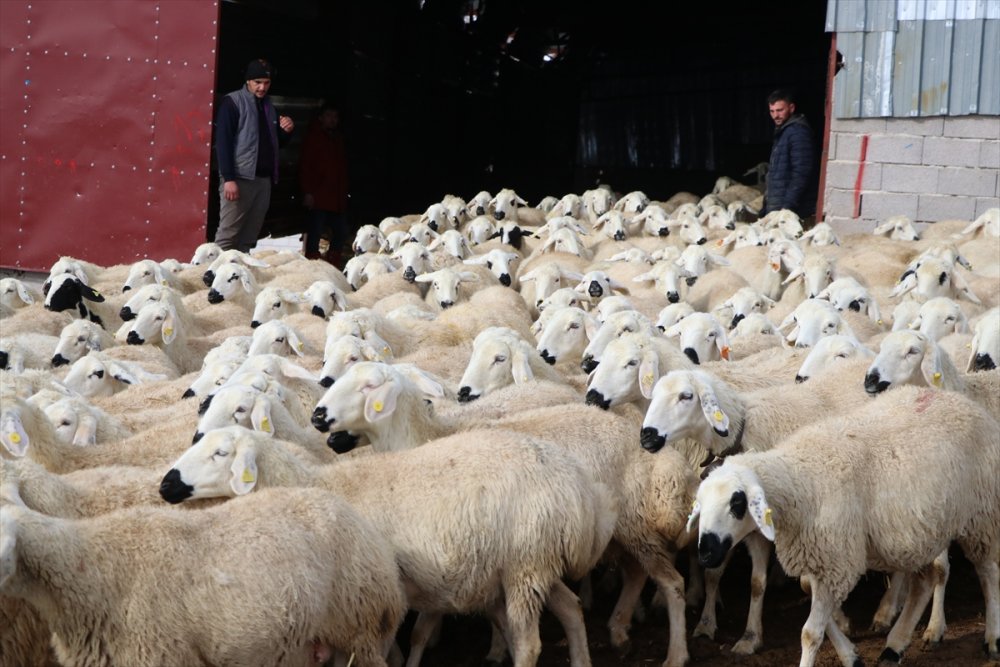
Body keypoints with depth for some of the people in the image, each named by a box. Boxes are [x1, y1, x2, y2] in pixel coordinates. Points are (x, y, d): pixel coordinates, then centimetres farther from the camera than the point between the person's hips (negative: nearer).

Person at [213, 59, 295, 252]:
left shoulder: (268, 105, 19)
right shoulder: (233, 102, -2)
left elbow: (276, 142, 26)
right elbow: (223, 142, -9)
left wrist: (286, 130, 3)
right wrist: (228, 178, -18)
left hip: (264, 179, 7)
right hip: (240, 178, -7)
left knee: (249, 236, 6)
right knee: (227, 234, -9)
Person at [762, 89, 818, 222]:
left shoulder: (798, 132, -12)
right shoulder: (782, 132, 20)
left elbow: (801, 174, -20)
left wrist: (788, 207, -23)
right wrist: (766, 208, 23)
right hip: (776, 209, 9)